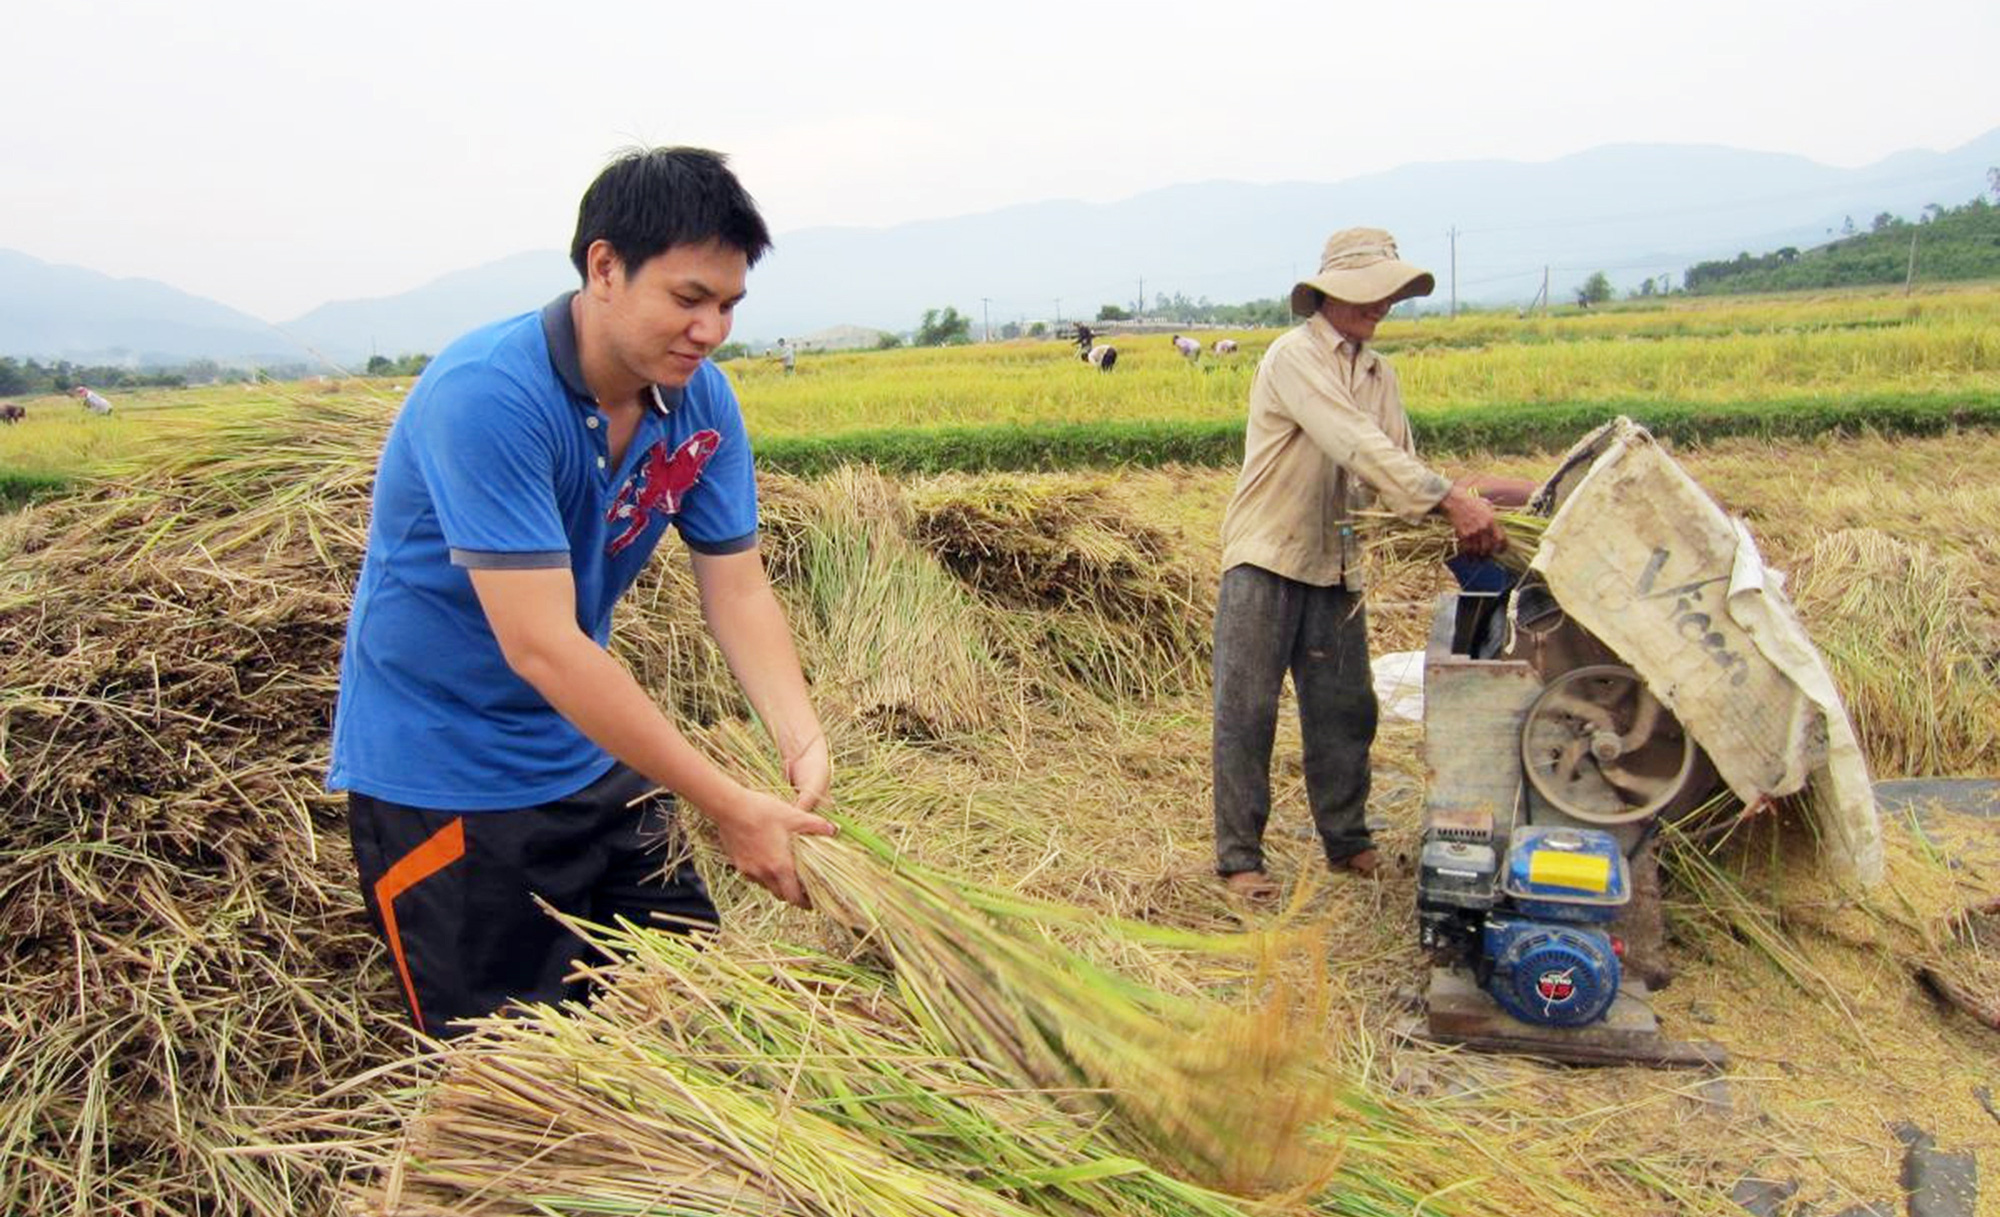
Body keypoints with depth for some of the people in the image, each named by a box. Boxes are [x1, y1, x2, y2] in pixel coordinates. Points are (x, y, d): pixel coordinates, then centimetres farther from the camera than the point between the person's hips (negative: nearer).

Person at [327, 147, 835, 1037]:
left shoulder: (702, 403, -5)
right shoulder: (487, 397, -28)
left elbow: (736, 591, -3)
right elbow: (541, 645, -31)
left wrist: (803, 746, -20)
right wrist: (729, 808, -29)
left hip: (594, 758, 7)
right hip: (444, 782, -7)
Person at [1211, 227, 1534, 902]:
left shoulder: (1378, 374, 13)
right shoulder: (1294, 355, -12)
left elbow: (1395, 468, 7)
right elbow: (1356, 444, -24)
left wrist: (1461, 498, -12)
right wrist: (1448, 500, -30)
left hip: (1336, 566, 7)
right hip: (1266, 557, -7)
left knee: (1344, 709, 12)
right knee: (1246, 711, -2)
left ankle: (1347, 842, 26)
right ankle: (1239, 858, 7)